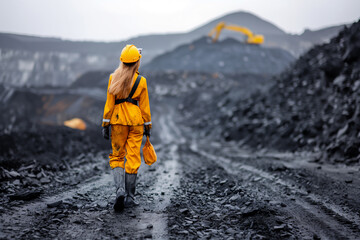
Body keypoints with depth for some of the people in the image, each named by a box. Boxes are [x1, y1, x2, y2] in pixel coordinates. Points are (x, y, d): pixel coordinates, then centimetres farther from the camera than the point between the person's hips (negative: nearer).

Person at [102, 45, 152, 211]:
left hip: (118, 120, 1)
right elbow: (144, 106, 0)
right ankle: (129, 198, 9)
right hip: (136, 120, -1)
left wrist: (105, 124, 3)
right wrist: (148, 126, 9)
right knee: (133, 158, 5)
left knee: (117, 157, 12)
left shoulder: (113, 78, -1)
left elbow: (109, 103, -2)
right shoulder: (141, 81, -3)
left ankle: (120, 189, -10)